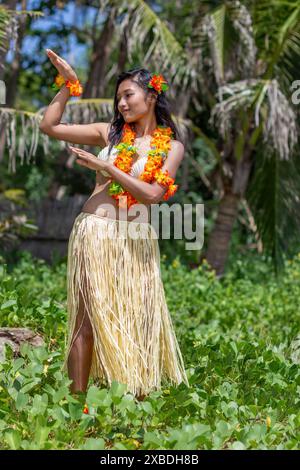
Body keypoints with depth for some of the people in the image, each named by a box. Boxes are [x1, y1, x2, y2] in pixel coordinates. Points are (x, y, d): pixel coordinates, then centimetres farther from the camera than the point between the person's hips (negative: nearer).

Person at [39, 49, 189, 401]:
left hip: (136, 241, 1)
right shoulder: (109, 133, 8)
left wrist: (106, 167, -12)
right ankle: (77, 399, -3)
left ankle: (137, 398, 8)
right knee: (90, 316, -4)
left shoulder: (172, 146, 5)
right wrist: (67, 84, 3)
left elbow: (152, 194, -8)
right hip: (95, 233, 0)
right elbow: (49, 126, 7)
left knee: (136, 319, 1)